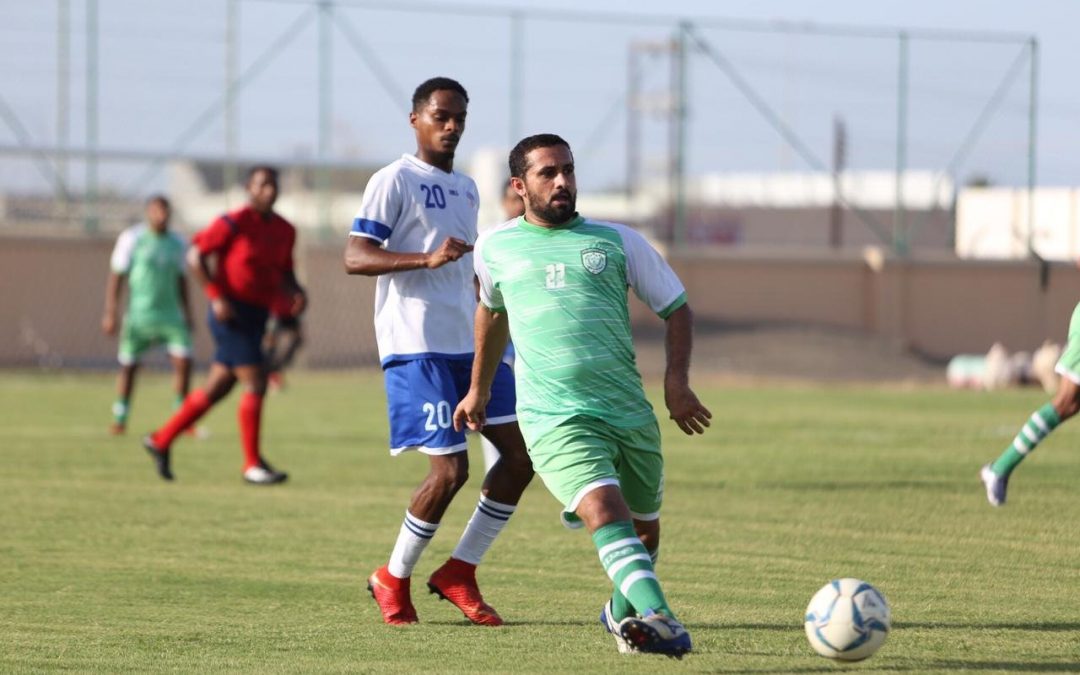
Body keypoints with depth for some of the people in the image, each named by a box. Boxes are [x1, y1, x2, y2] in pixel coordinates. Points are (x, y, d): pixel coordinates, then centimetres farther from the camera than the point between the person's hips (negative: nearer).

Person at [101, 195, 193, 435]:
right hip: (139, 314, -3)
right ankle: (120, 419, 15)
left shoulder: (177, 243, 8)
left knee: (183, 361, -10)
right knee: (128, 366, 1)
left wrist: (187, 314, 17)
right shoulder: (132, 239, -5)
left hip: (170, 315, 3)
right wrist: (110, 314, -8)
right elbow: (116, 277, -4)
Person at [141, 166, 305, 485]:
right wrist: (216, 297, -17)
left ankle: (161, 440, 25)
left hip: (256, 317, 8)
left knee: (216, 390, 12)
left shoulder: (284, 230, 11)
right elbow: (195, 256, -10)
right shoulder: (234, 223, -11)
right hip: (232, 314, -8)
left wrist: (296, 292, 0)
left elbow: (284, 273, 22)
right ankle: (252, 465, -6)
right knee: (255, 384, -12)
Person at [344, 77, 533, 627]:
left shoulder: (466, 188, 20)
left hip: (470, 344, 8)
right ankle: (392, 579, 8)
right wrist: (427, 258, -27)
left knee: (521, 452, -1)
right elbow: (355, 257, -15)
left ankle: (458, 573, 9)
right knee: (450, 470, -12)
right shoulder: (395, 180, -5)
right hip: (417, 348, -8)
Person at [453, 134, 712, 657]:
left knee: (644, 529, 15)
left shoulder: (617, 241, 7)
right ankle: (659, 619, -41)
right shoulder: (495, 247, 10)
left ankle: (623, 614, 43)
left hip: (631, 414, 3)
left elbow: (677, 308, 11)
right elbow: (491, 309, 30)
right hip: (555, 419, -3)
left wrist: (677, 379, -4)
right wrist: (479, 387, 35)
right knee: (604, 510, -26)